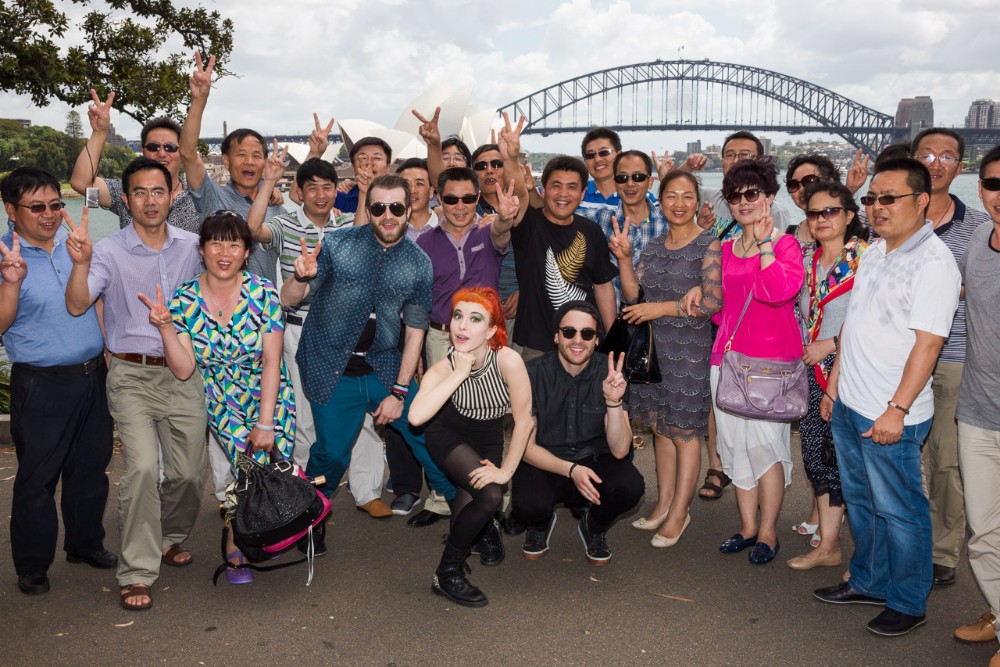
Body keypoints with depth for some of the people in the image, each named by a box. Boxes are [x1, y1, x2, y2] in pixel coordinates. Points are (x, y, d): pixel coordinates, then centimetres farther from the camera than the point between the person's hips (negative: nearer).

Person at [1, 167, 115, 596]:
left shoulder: (71, 245, 8)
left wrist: (107, 348, 15)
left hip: (93, 376, 6)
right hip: (41, 384, -5)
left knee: (91, 469, 16)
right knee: (37, 478, 4)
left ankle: (86, 544, 33)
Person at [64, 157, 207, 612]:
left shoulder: (191, 246, 6)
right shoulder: (109, 251, -5)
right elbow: (77, 306, -16)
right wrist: (80, 262, -31)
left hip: (183, 373, 3)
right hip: (132, 376, -3)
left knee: (188, 471, 5)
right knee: (142, 468, -16)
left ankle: (170, 538, 34)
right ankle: (137, 573, -3)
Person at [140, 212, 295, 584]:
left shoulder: (262, 292, -10)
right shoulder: (185, 299, -7)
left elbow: (271, 361, -11)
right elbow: (183, 370, -10)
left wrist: (266, 423, -15)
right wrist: (165, 326, -25)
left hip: (270, 398, 0)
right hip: (221, 403, 0)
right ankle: (237, 549, 6)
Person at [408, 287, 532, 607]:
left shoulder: (508, 360, -29)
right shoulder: (444, 368, -25)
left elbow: (523, 420, -21)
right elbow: (416, 416, -42)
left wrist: (506, 470, -18)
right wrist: (459, 374, -41)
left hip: (487, 443, 2)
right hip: (449, 438, -1)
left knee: (465, 512, -6)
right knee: (490, 496, -24)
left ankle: (485, 525, 34)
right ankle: (447, 574, -3)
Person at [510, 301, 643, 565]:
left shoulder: (609, 373, -11)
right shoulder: (534, 373, -13)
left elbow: (619, 450, -16)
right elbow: (526, 447, -9)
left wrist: (614, 401, -33)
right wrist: (571, 470, -24)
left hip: (594, 462, 1)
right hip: (544, 463, -1)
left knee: (631, 485, -30)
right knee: (527, 505, -33)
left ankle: (594, 527, 6)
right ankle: (541, 523, 8)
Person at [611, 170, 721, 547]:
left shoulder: (709, 245, -7)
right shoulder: (653, 247, 11)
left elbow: (713, 301, -15)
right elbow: (633, 296, 6)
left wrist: (661, 308, -15)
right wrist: (624, 259, -7)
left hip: (690, 350, -5)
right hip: (653, 347, 6)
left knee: (684, 432, 1)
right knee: (660, 428, 13)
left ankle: (678, 513, 12)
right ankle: (664, 501, 26)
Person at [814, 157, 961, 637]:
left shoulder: (933, 261, -16)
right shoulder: (874, 251, 11)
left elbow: (928, 342, -20)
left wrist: (897, 409, -22)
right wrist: (834, 382, 17)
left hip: (890, 416, -8)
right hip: (849, 405, 8)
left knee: (898, 512, 6)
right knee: (860, 502, 20)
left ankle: (907, 602, 24)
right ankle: (868, 582, 36)